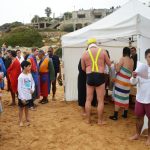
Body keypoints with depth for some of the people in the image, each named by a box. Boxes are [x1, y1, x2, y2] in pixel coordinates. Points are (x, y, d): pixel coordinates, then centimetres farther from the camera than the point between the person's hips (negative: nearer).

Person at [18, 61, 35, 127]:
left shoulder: (30, 75, 2)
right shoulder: (21, 77, -17)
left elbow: (33, 82, 15)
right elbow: (19, 88, -16)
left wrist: (32, 89, -5)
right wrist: (22, 97, -18)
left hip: (28, 95, 6)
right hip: (22, 96, -6)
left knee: (27, 108, 19)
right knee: (21, 108, 9)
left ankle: (27, 120, 32)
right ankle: (21, 121, 21)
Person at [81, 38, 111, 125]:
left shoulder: (85, 53, 3)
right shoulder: (102, 51, 0)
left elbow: (83, 68, 11)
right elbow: (109, 64, 8)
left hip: (89, 77, 2)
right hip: (100, 76, -1)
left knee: (88, 99, 12)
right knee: (100, 100, 7)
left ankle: (88, 120, 20)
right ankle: (100, 120, 14)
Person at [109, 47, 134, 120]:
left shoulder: (123, 59, -8)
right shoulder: (132, 61, 9)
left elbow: (117, 70, -10)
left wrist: (116, 65, 10)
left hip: (121, 81, -6)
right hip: (127, 81, 6)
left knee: (118, 97, -3)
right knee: (125, 98, 15)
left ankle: (115, 116, -1)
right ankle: (125, 114, 24)